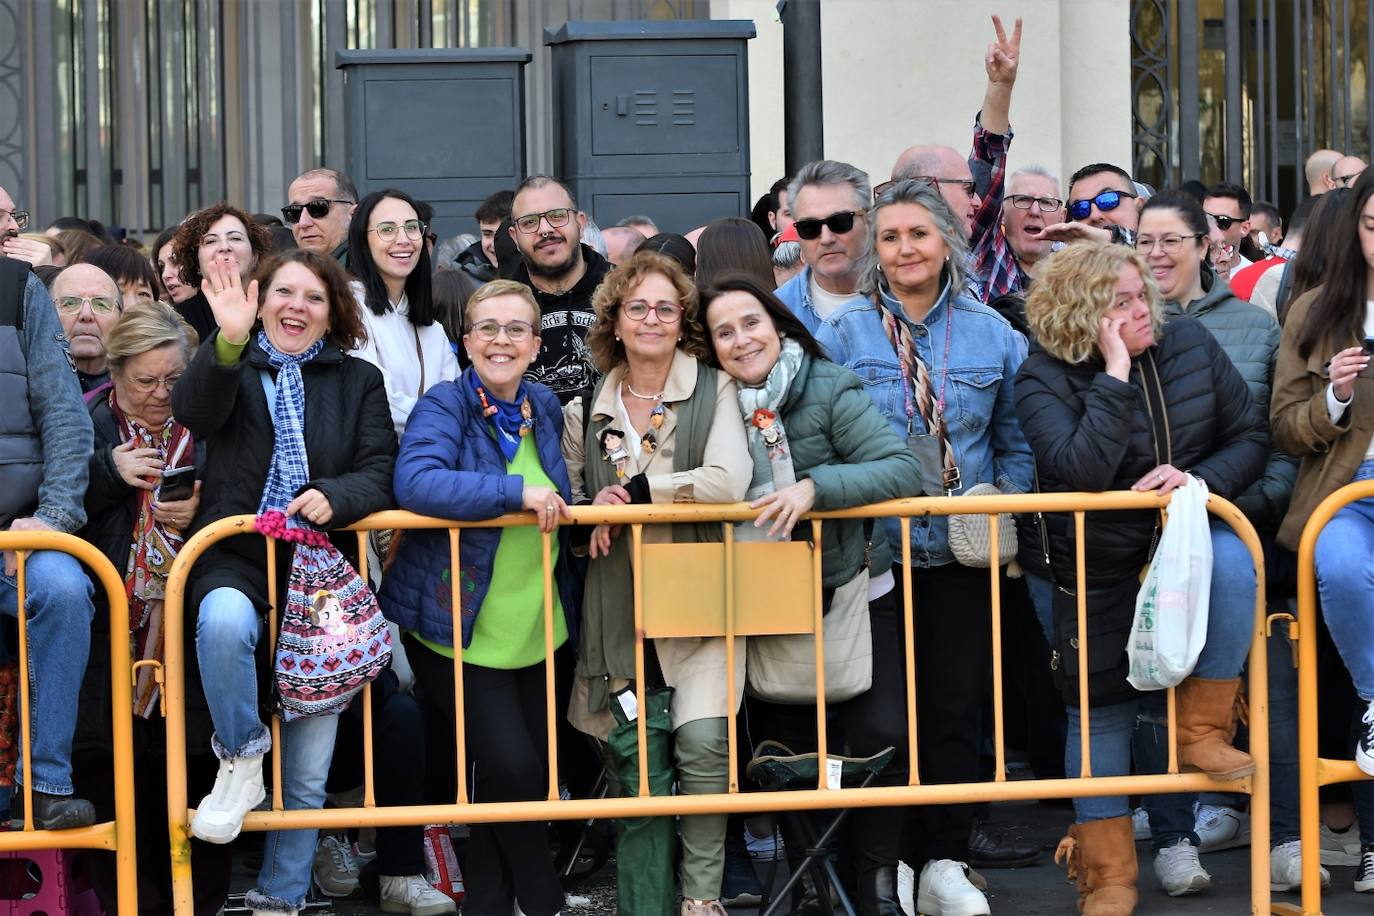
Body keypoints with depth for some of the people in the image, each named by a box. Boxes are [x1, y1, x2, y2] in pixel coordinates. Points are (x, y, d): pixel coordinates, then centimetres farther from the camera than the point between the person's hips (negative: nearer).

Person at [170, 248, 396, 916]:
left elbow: (380, 474, 2)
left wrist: (333, 497, -19)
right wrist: (230, 341, -32)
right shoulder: (231, 367, 8)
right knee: (224, 619, -40)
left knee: (308, 773, 2)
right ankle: (240, 759, -17)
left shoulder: (360, 382, 13)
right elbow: (194, 414, -15)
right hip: (236, 563, -2)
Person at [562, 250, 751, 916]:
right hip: (618, 604, 4)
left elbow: (728, 481, -15)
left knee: (703, 739, -19)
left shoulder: (714, 390, 0)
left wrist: (633, 492, -11)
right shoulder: (586, 410, 12)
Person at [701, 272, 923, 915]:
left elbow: (903, 469, -21)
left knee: (881, 736, -6)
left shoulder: (828, 390, -13)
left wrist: (814, 486, -33)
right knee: (786, 743, 11)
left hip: (851, 592, -3)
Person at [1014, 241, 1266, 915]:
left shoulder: (1192, 347, -3)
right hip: (1099, 564, -1)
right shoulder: (1044, 379, -13)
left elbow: (1250, 437, -1)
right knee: (1100, 707, 3)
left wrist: (1200, 479, -20)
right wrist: (1116, 374, -27)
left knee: (1230, 561, -34)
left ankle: (1203, 731, -19)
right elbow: (1082, 470, -29)